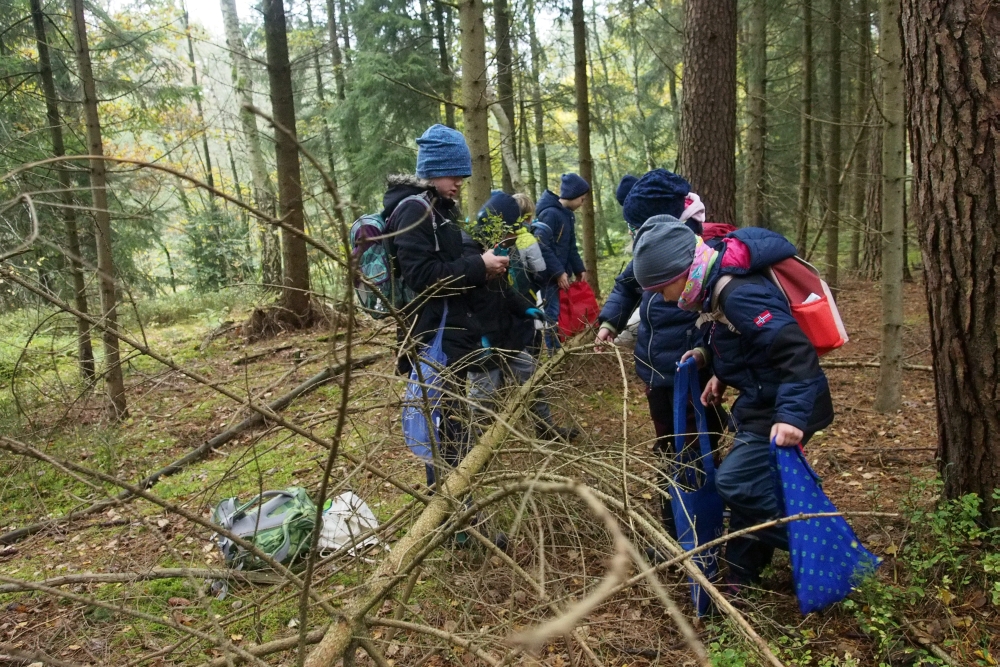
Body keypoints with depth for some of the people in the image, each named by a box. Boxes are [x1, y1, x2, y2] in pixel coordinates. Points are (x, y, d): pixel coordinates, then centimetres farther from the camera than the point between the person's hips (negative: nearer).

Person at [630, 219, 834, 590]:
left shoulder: (740, 295, -27)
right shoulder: (720, 286, 4)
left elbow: (795, 350, -33)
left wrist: (791, 414, -40)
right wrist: (718, 371, 8)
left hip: (785, 409, -10)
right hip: (761, 402, 10)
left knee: (735, 482, -12)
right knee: (750, 485, 15)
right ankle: (741, 576, 28)